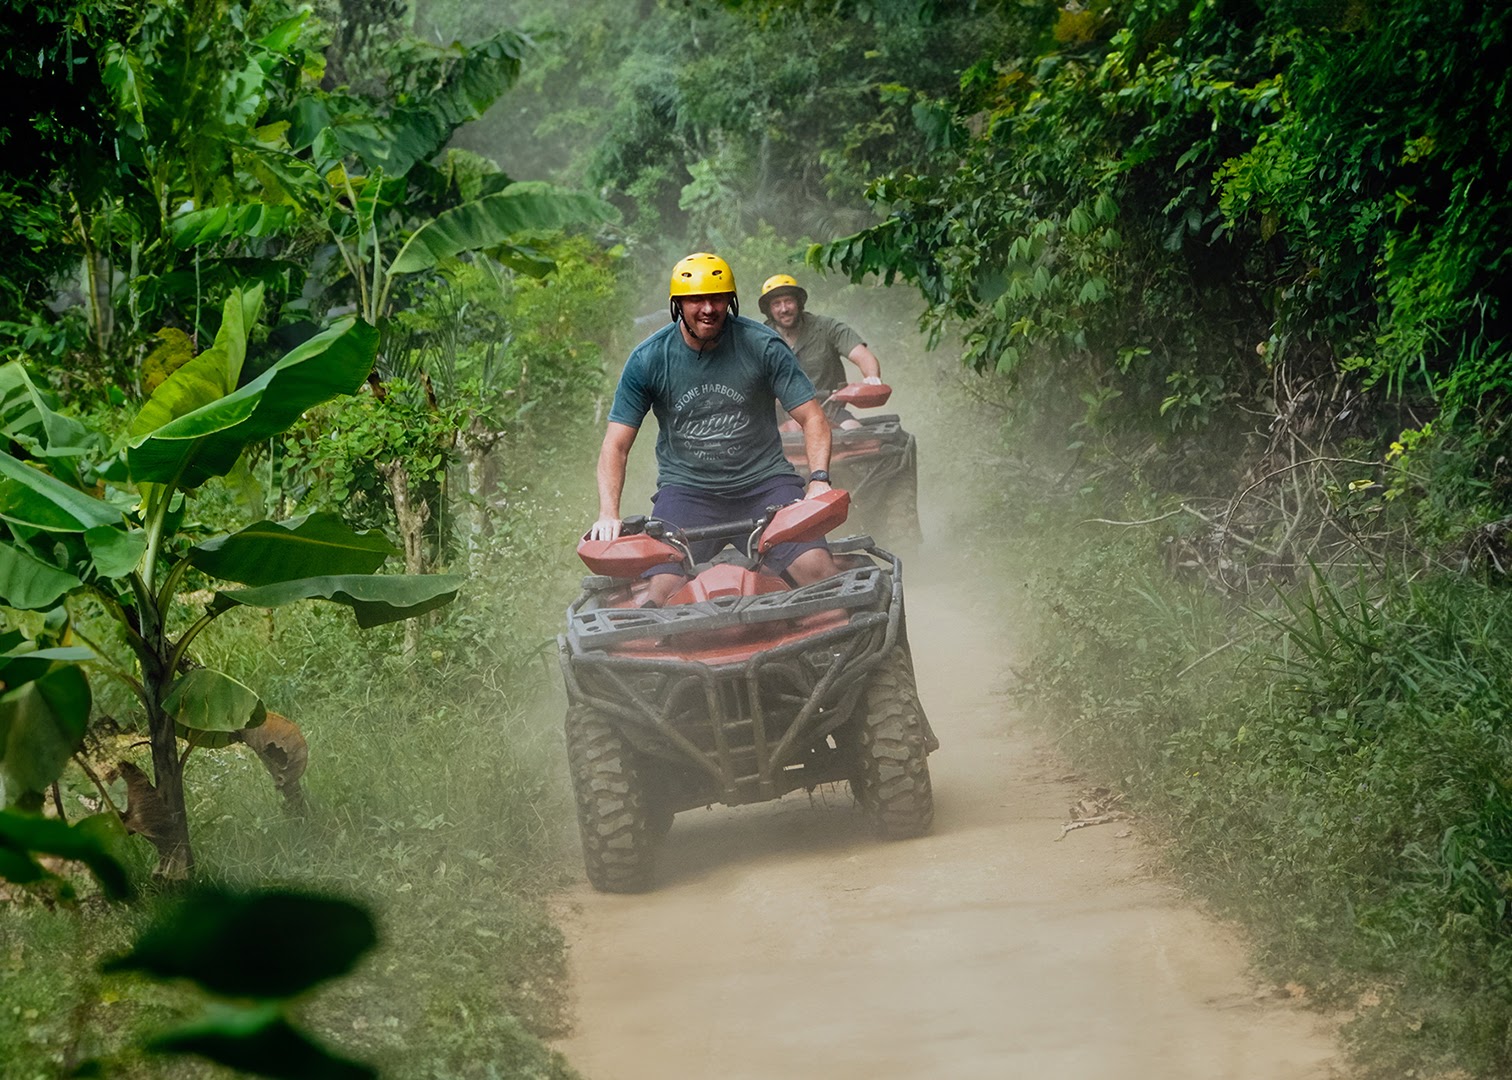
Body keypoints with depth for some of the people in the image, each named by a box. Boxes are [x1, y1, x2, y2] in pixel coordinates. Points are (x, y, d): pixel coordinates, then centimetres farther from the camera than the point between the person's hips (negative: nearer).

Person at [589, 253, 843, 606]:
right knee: (663, 591, -24)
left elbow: (813, 419, -1)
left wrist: (819, 480, -19)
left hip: (762, 480, 0)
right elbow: (616, 446, -1)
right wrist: (608, 514, -16)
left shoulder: (762, 346, -3)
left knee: (817, 568, -21)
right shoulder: (648, 360, -3)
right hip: (686, 486, 0)